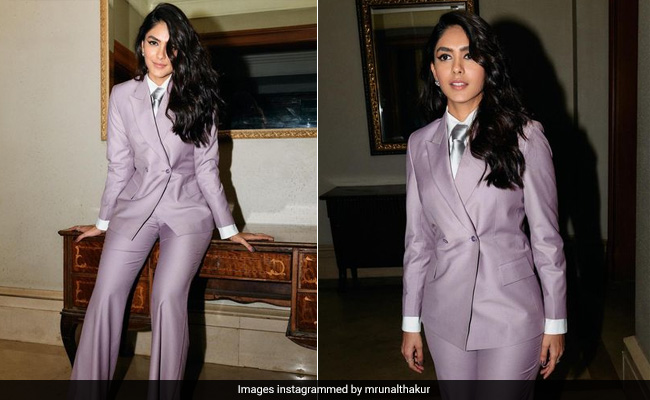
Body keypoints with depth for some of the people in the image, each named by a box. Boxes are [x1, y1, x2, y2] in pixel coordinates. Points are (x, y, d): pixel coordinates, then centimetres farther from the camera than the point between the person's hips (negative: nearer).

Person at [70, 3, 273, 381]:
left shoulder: (197, 96, 1)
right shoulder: (123, 96, 5)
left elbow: (206, 167, 3)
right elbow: (119, 166, 11)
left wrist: (229, 228, 3)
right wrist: (104, 221, 15)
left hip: (188, 210, -2)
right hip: (136, 206, 2)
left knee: (168, 297, -19)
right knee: (106, 294, -12)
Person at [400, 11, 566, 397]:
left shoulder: (524, 136, -9)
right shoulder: (421, 144, 1)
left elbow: (546, 235, -5)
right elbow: (418, 238, 5)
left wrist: (556, 321, -1)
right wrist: (410, 322, 7)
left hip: (511, 311, -3)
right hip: (445, 313, 4)